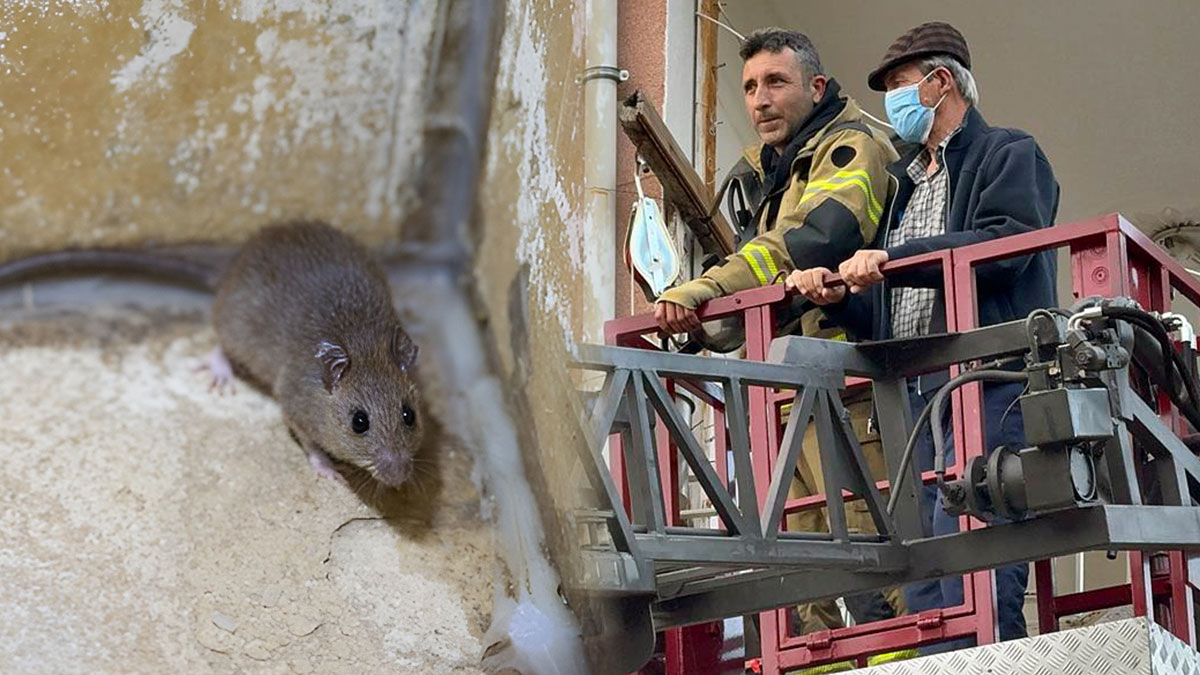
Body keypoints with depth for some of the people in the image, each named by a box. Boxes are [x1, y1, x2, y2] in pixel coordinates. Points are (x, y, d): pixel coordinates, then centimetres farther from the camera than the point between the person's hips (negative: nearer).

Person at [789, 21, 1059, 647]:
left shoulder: (1009, 155, 8)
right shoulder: (905, 184, 31)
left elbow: (1009, 245, -12)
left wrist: (894, 258, -14)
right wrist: (837, 296, 7)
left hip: (988, 387, -7)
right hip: (916, 396, 7)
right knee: (923, 587, -2)